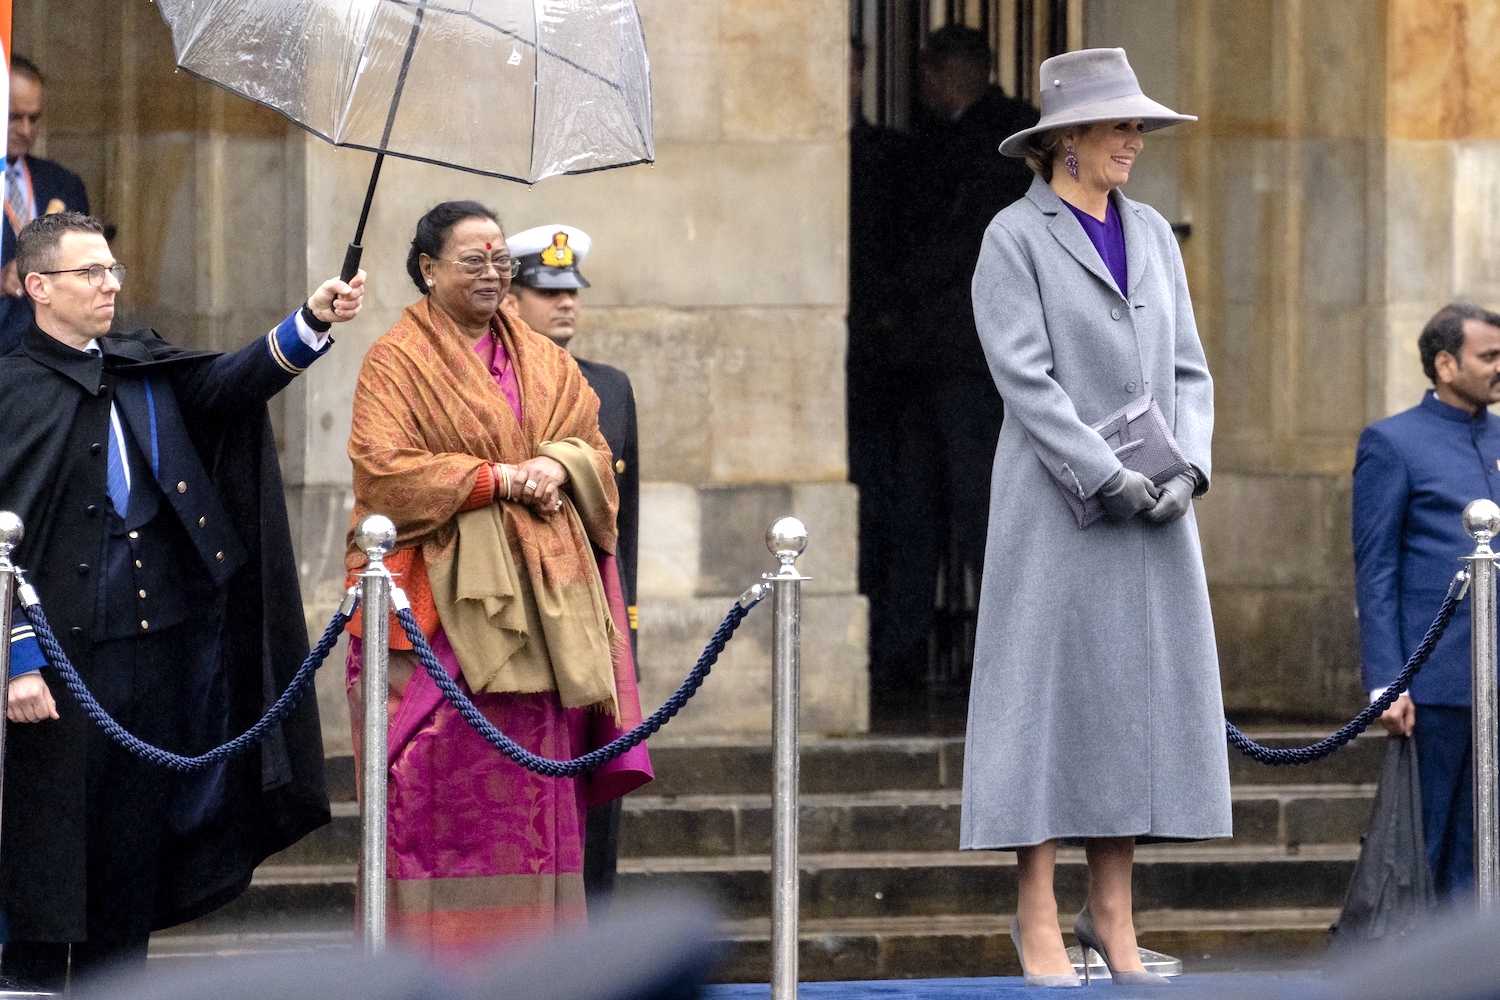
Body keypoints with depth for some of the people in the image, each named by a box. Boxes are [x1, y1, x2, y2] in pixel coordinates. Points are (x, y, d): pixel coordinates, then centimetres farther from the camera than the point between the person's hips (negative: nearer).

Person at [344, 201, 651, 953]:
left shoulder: (544, 362, 18)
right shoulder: (397, 361, 0)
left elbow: (594, 449, 15)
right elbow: (387, 469, -10)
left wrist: (557, 466, -8)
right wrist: (498, 478, -13)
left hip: (537, 595, 5)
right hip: (441, 600, -5)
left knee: (536, 776, 1)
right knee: (440, 779, -10)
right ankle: (428, 950, -7)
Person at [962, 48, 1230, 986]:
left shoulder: (1152, 234, 13)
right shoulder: (1016, 239, -5)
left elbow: (1188, 367, 12)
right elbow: (1025, 376, -12)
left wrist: (1188, 469, -5)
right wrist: (1109, 477, -18)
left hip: (1154, 514, 6)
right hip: (1057, 505, -6)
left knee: (1142, 692, 4)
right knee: (1050, 688, -4)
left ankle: (1113, 911, 10)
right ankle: (1038, 915, 1)